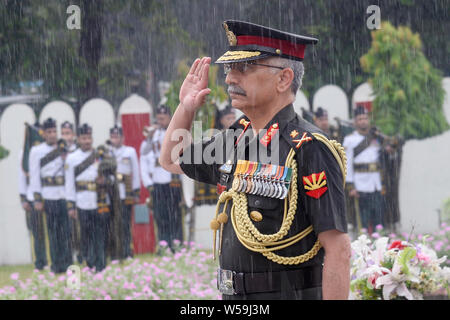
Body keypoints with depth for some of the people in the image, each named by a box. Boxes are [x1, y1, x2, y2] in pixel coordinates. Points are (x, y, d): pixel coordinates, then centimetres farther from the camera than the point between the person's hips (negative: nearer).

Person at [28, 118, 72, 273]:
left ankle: (67, 262, 8)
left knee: (66, 230, 0)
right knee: (53, 230, 0)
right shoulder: (36, 151, 3)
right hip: (49, 196, -2)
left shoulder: (65, 149, 9)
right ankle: (56, 264, 8)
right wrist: (37, 199, -2)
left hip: (65, 196, 2)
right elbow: (34, 176, 2)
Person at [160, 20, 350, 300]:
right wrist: (186, 107, 13)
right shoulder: (238, 139, 10)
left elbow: (338, 250, -18)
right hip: (233, 298, 8)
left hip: (288, 293, -8)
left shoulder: (310, 149, -15)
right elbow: (171, 160, 29)